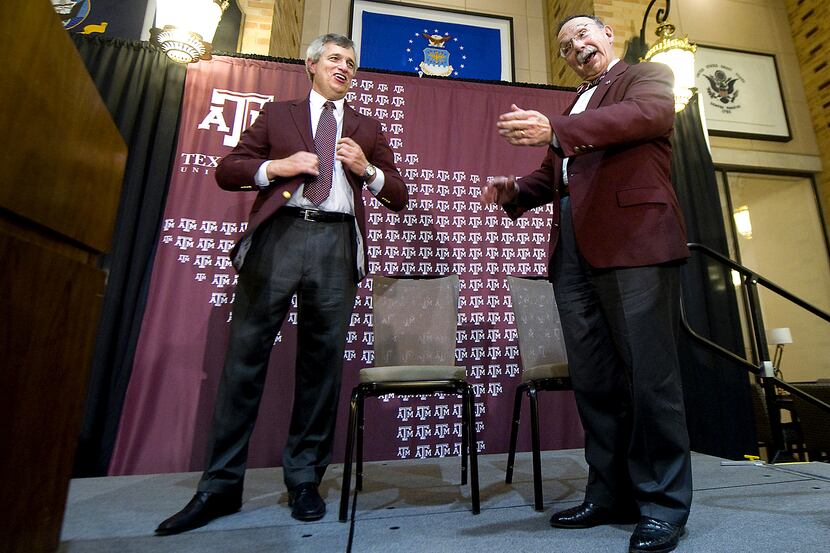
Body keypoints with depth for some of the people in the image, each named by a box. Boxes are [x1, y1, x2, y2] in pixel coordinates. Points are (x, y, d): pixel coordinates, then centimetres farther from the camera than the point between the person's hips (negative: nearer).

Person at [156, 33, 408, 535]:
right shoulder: (276, 114, 22)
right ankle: (222, 485, 14)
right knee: (246, 355, -1)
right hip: (278, 234, 0)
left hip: (337, 242, 1)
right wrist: (276, 166, -2)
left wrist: (366, 168, -1)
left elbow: (399, 196, 16)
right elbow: (227, 170, 15)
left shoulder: (368, 128, 23)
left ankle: (305, 479, 16)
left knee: (322, 361, 1)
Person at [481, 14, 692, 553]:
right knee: (593, 380, 6)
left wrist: (555, 130, -24)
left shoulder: (649, 75, 13)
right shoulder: (573, 107, 30)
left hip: (634, 240, -5)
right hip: (572, 250, 6)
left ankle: (663, 505, 12)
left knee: (649, 376, -4)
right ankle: (611, 494, 19)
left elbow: (648, 113, -10)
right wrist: (515, 191, 5)